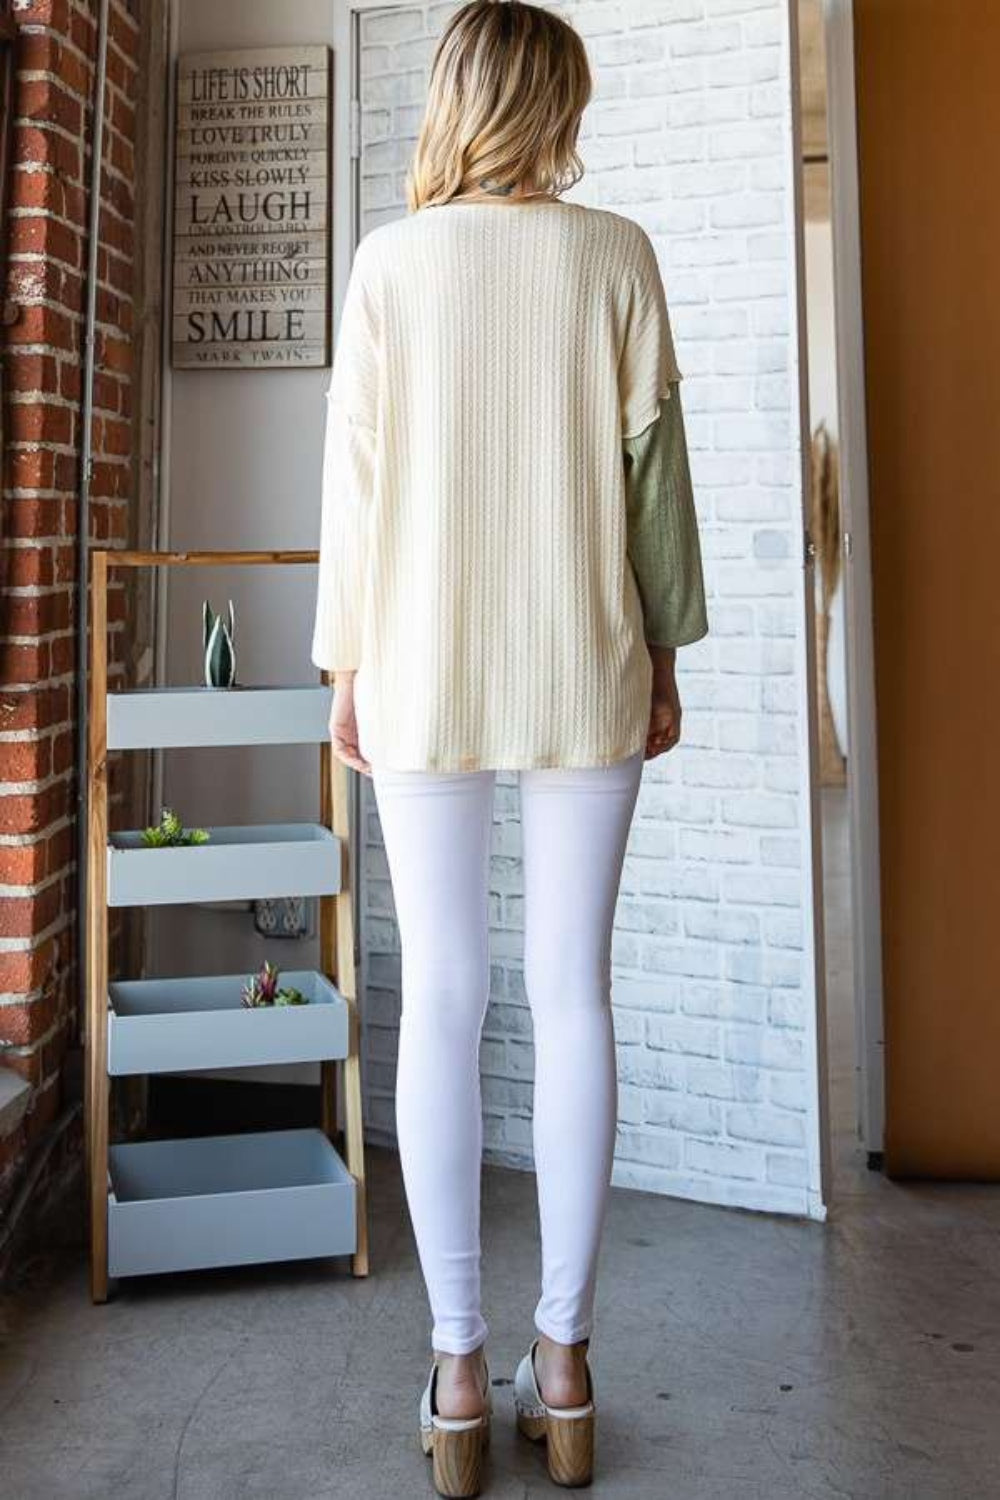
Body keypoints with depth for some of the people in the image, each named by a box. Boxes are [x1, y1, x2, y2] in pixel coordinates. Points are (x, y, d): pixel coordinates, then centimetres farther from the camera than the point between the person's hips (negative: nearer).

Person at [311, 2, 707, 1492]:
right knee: (574, 999, 5)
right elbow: (653, 459, 3)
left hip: (427, 674, 0)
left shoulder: (391, 259, 3)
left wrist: (348, 661, 8)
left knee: (440, 1003, 4)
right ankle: (563, 1362, 15)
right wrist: (663, 650, 11)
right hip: (585, 670, 0)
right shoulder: (615, 253, 3)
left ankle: (459, 1372, 12)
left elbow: (357, 474, 2)